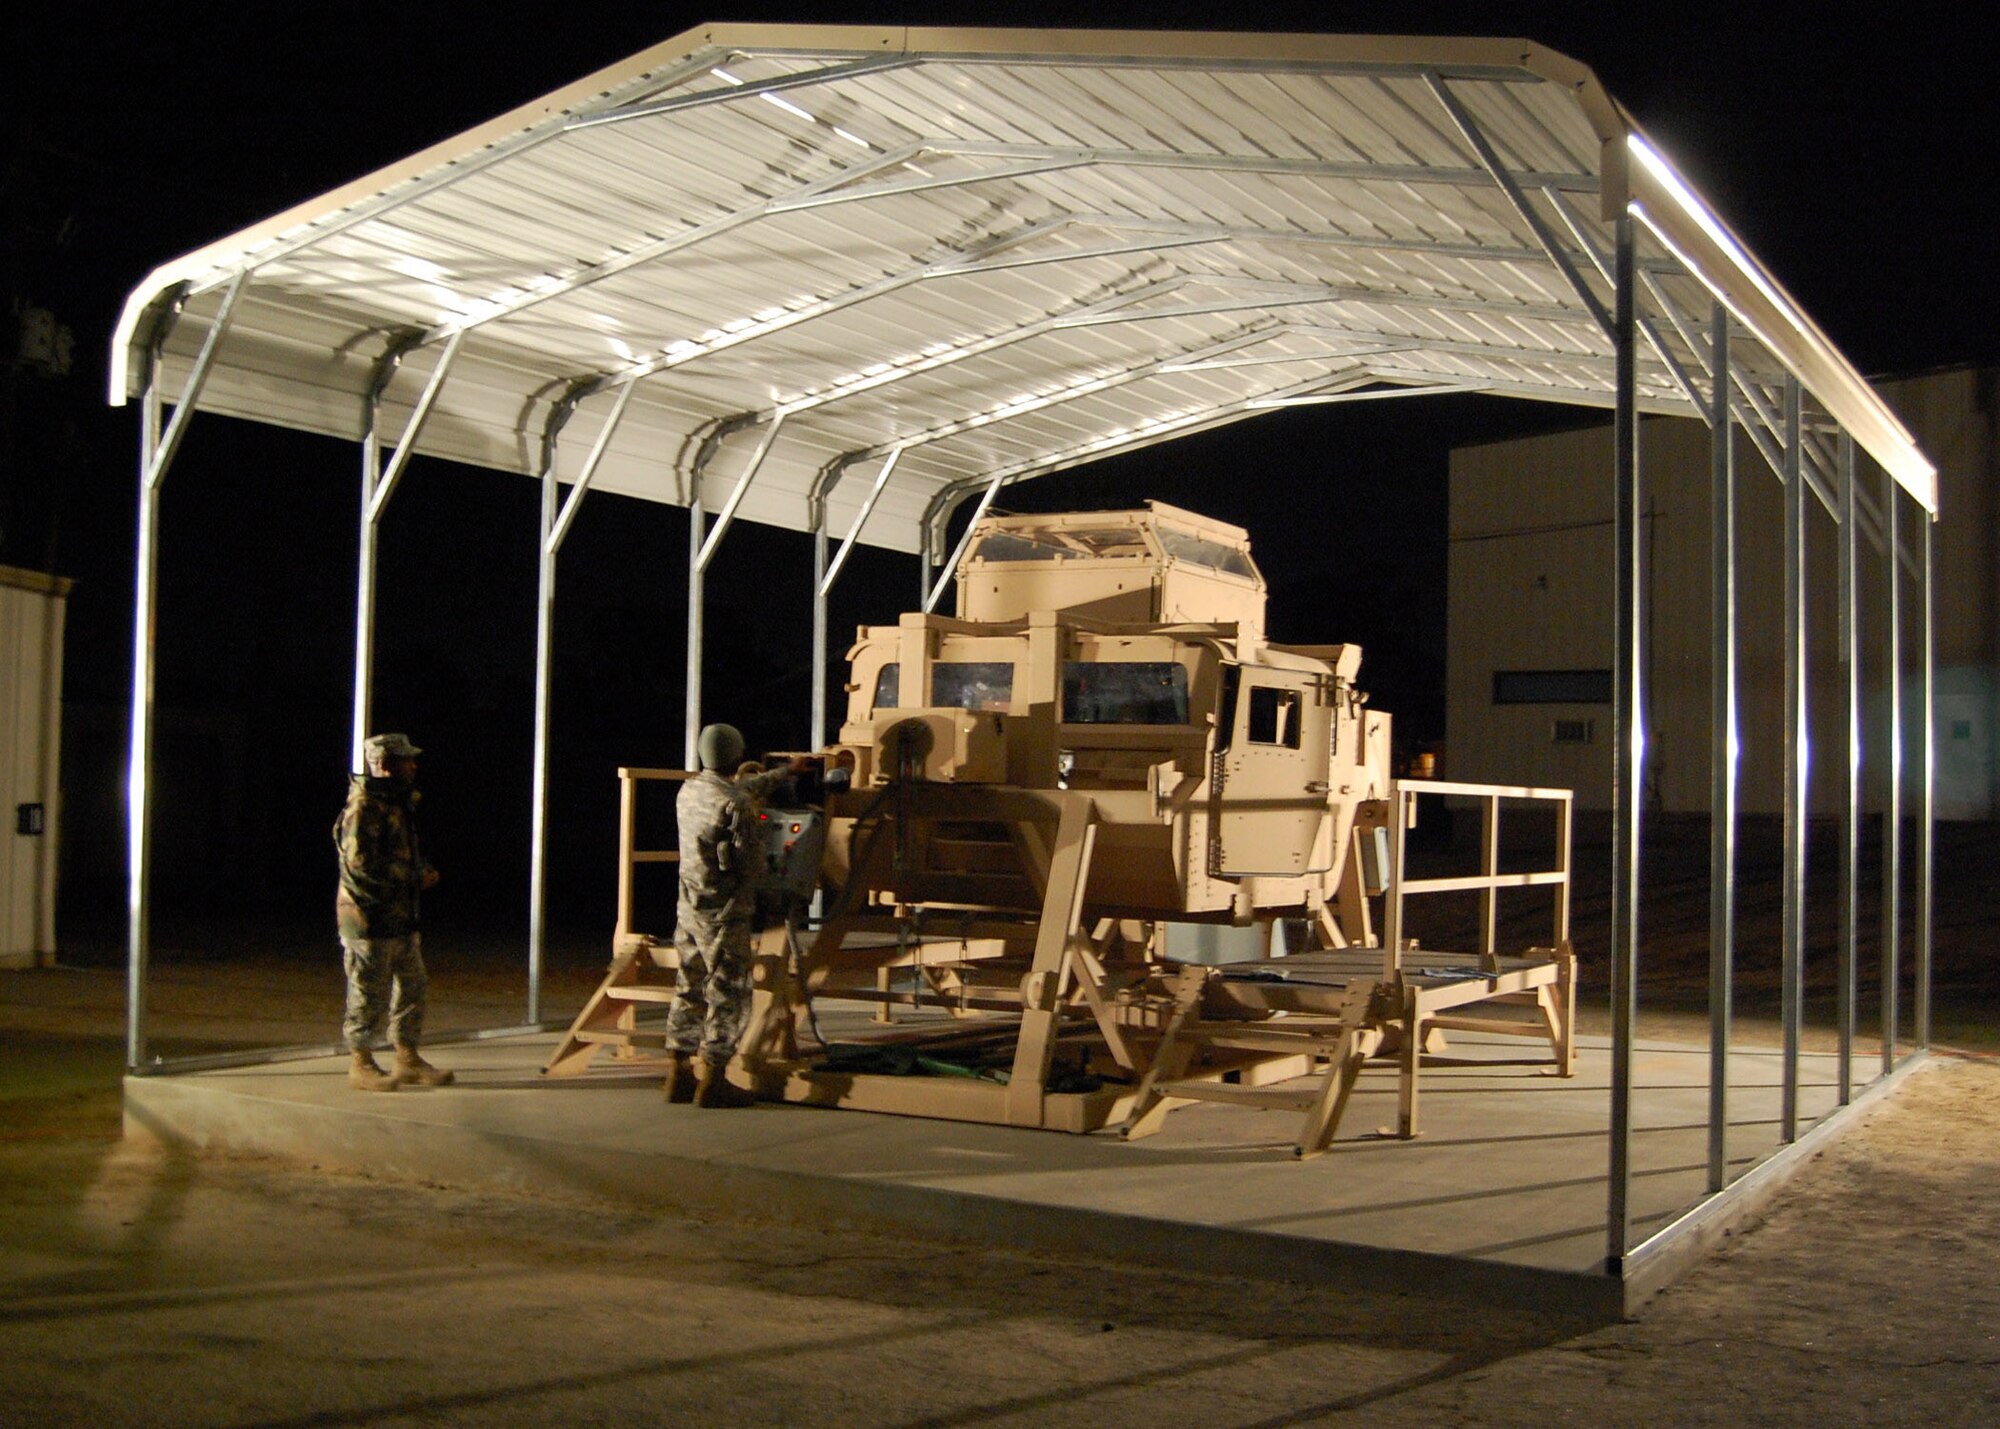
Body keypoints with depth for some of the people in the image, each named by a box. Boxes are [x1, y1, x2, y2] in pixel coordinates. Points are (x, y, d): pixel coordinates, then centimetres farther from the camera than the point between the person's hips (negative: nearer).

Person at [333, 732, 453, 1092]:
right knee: (369, 995, -1)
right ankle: (361, 1065, 9)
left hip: (403, 917, 10)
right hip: (371, 917, -10)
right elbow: (361, 863, -23)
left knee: (412, 987, 12)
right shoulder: (363, 807, -15)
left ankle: (408, 1060, 20)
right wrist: (416, 876, -17)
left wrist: (422, 871, 6)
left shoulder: (398, 804, 17)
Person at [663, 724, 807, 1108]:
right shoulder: (735, 803, -18)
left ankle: (679, 1073, 19)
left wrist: (786, 771, 36)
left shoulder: (688, 791, 8)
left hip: (688, 906, 8)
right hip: (724, 911, -8)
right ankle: (712, 1079, -1)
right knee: (728, 993, -1)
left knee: (689, 989, 14)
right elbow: (747, 859, -16)